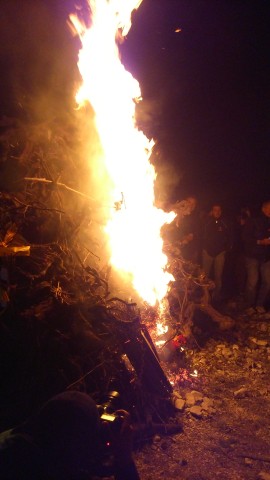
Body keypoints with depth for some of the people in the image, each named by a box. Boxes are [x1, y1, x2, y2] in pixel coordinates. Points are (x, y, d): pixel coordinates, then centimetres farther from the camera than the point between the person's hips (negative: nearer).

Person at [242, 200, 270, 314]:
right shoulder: (253, 221, -5)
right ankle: (249, 306, 10)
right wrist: (260, 241, -18)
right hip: (253, 256, -4)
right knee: (252, 282, -5)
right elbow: (245, 237, -11)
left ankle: (260, 305, 17)